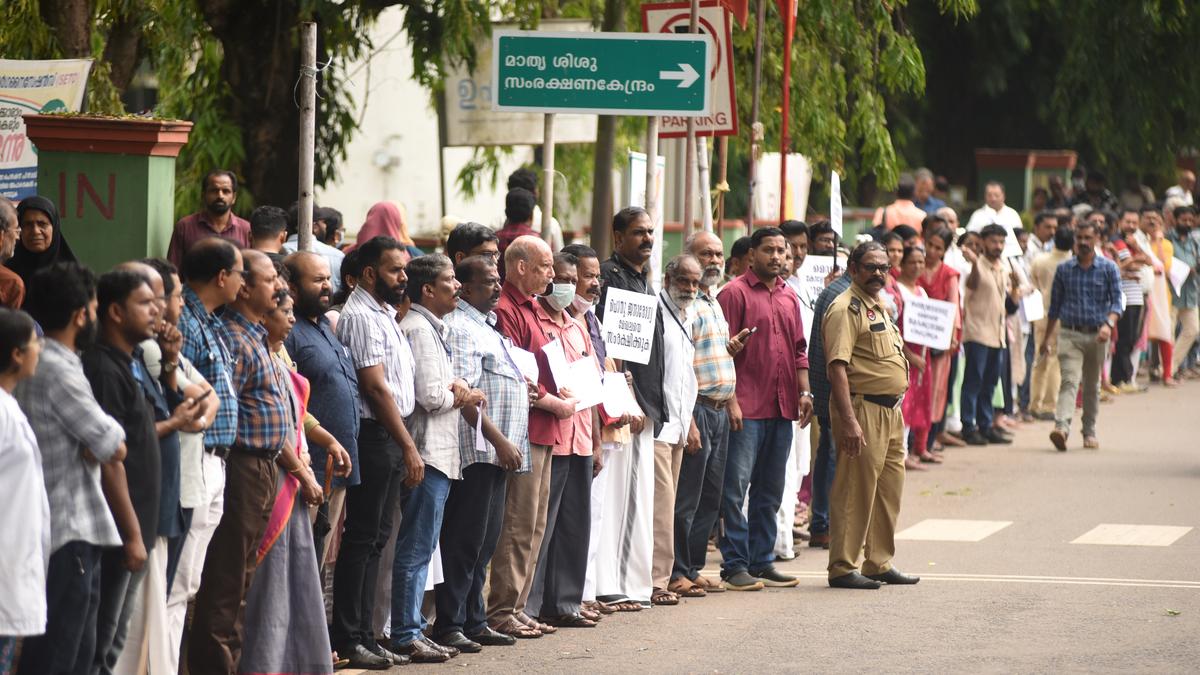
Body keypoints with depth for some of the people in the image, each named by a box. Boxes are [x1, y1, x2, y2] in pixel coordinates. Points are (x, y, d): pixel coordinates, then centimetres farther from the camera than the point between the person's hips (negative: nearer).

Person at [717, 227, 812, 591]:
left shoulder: (789, 298, 17)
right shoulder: (735, 293, -5)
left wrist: (804, 391, 8)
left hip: (782, 407, 7)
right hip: (746, 407, -7)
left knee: (770, 491, 11)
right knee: (735, 486, -8)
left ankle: (761, 561, 17)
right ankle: (735, 565, -6)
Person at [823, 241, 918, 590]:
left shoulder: (879, 307, 18)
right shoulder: (846, 309, -13)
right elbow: (837, 367, -20)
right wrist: (849, 421, -27)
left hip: (891, 410, 10)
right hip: (863, 408, -10)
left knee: (889, 492, 13)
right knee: (855, 492, -6)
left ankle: (879, 564, 21)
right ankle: (842, 568, -2)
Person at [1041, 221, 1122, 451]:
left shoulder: (1108, 268, 2)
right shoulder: (1064, 269, 5)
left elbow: (1116, 301, -4)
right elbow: (1055, 305, 12)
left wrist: (1109, 324, -23)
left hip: (1097, 336, 1)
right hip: (1070, 334, -1)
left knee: (1092, 386, 13)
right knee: (1070, 381, -18)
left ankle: (1089, 432, 26)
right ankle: (1061, 428, -33)